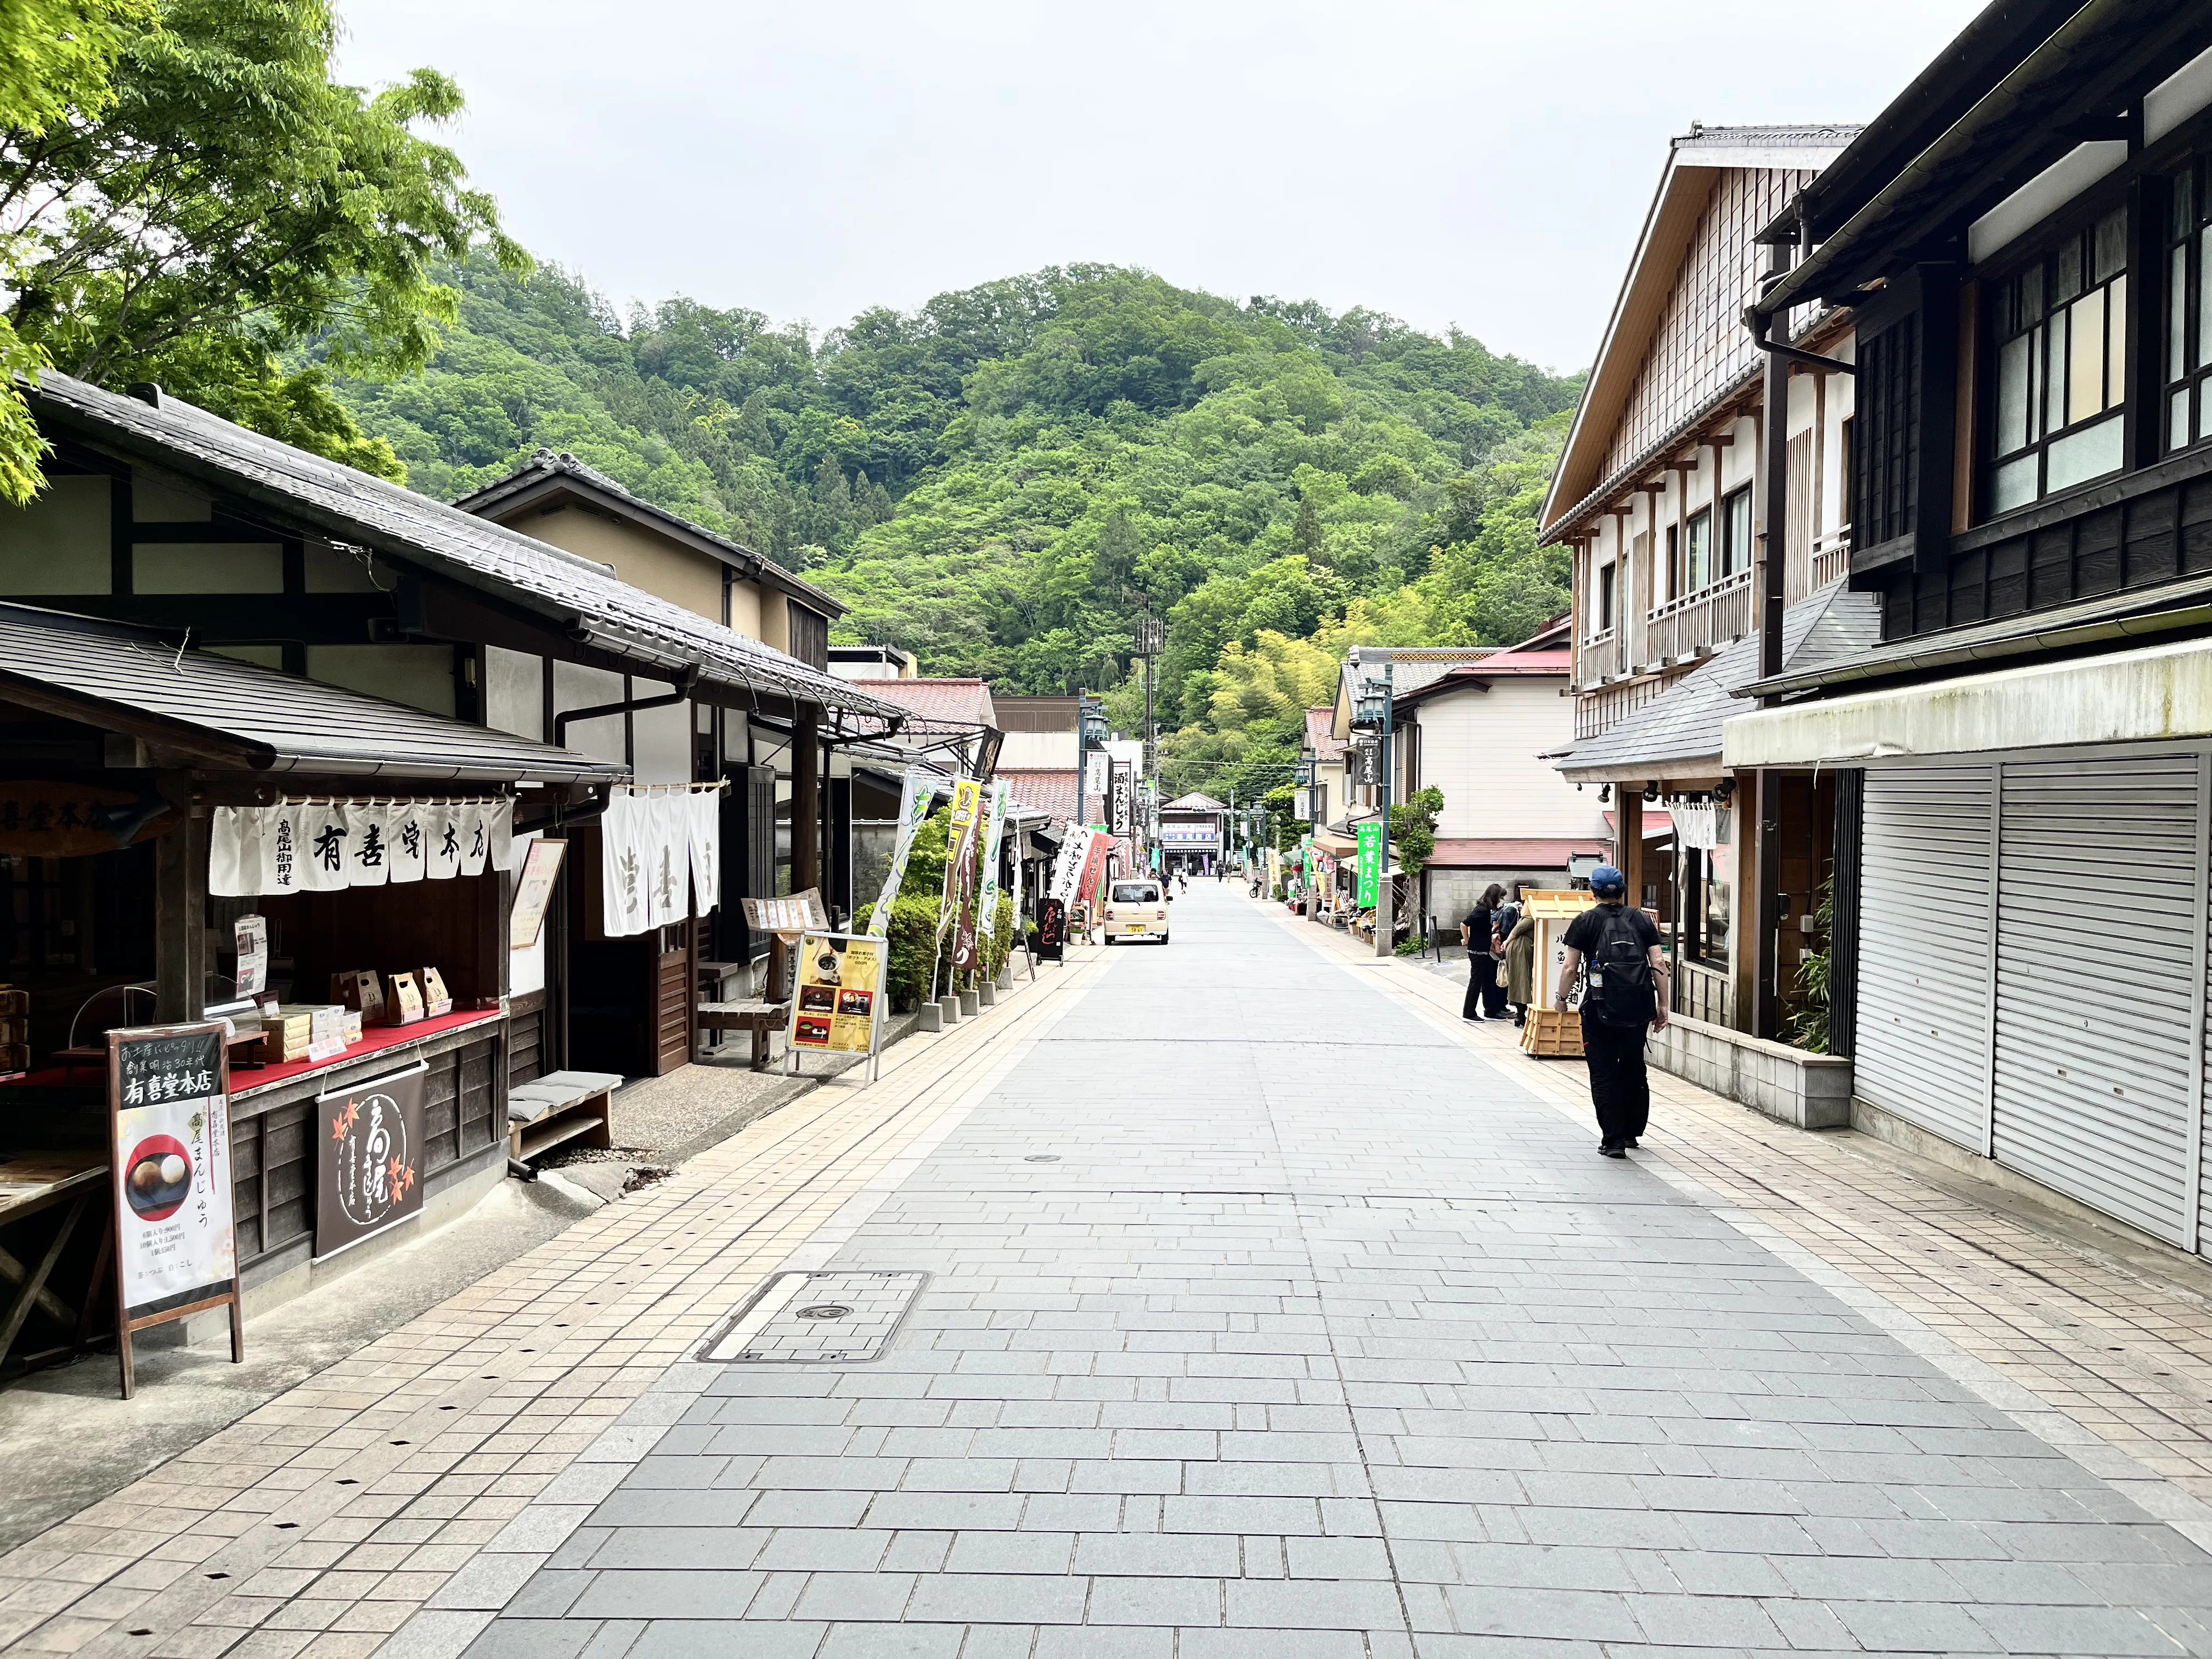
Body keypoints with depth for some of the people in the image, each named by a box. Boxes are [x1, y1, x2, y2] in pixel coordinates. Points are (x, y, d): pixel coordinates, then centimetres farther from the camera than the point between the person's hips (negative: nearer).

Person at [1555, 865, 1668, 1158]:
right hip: (1639, 1007, 4)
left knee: (1604, 1073, 3)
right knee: (1634, 1068, 20)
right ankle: (1632, 1131, 31)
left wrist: (1562, 998, 13)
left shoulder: (1585, 922, 1)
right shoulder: (1642, 919, 10)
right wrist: (1663, 1005, 7)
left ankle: (1613, 1139, 1)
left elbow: (1570, 967, -2)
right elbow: (1659, 963, 3)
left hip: (1602, 1005, -4)